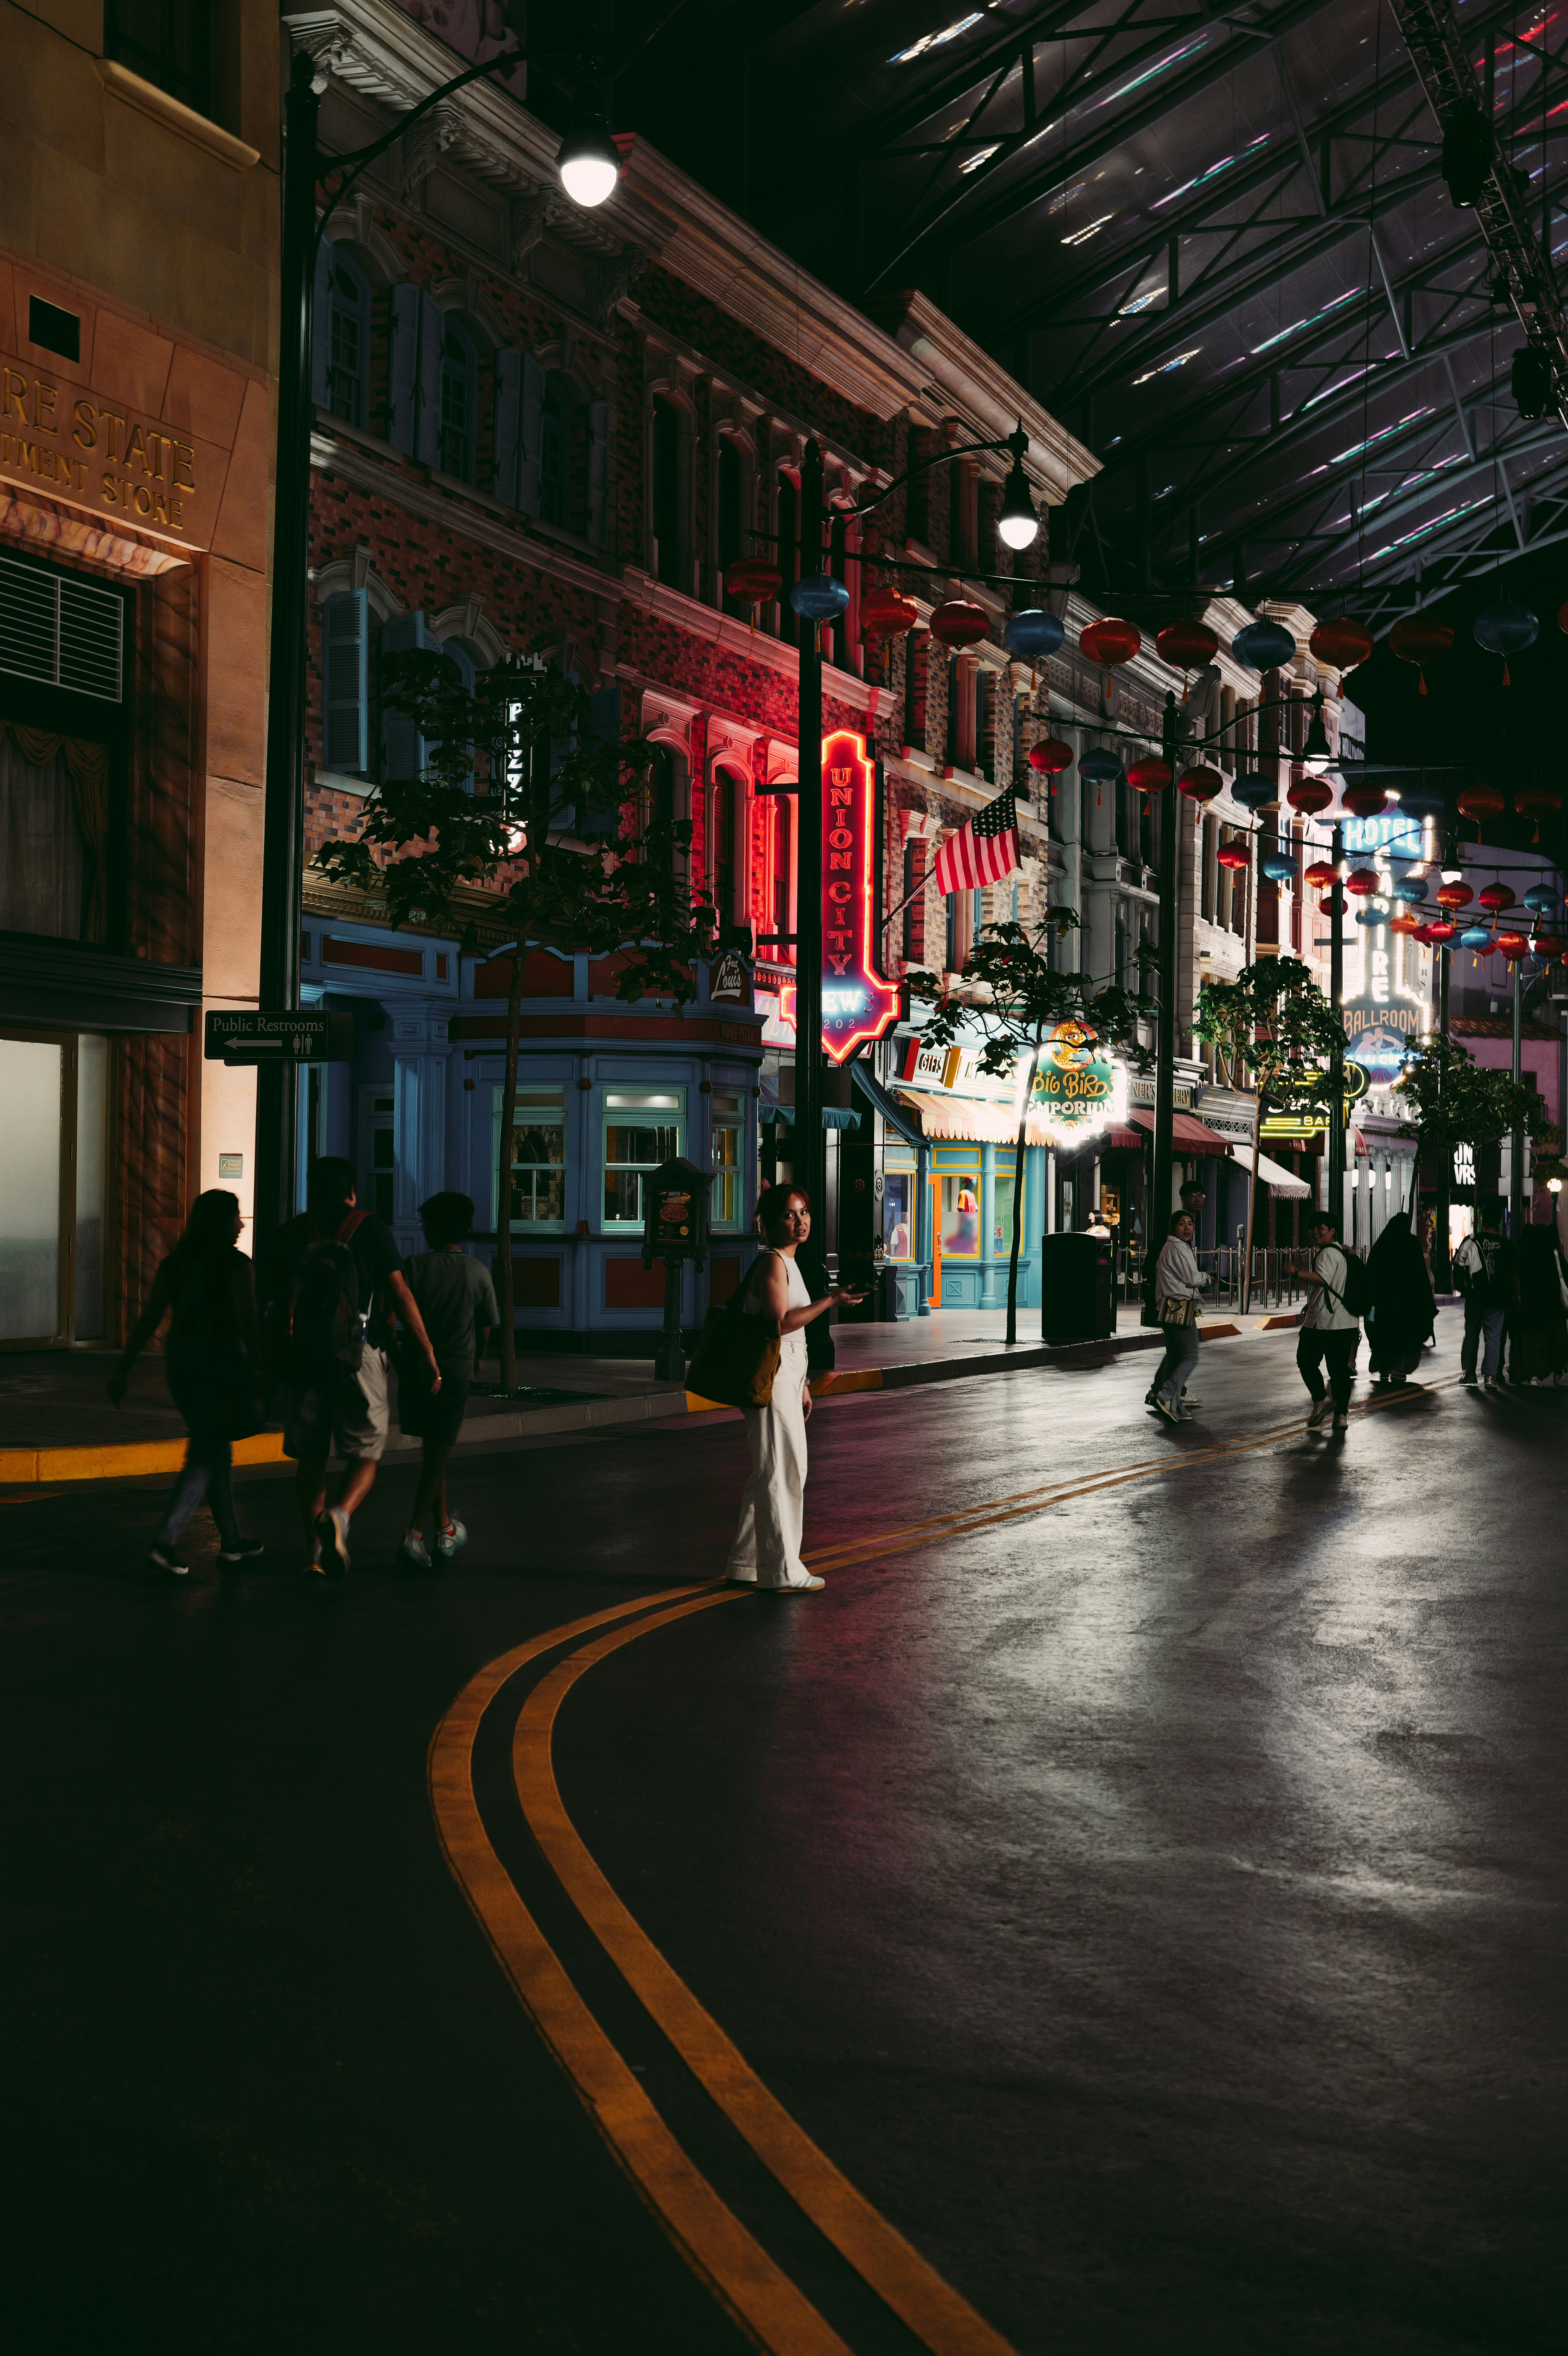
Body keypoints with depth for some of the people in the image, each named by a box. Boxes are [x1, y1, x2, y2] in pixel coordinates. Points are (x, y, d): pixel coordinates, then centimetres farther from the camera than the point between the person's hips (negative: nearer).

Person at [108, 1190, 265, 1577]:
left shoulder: (173, 1264, 8)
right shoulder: (235, 1264, -7)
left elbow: (149, 1319, 4)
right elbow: (249, 1323, -10)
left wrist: (123, 1369, 4)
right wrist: (259, 1370, -5)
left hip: (181, 1357, 6)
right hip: (224, 1358, -6)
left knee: (217, 1450, 17)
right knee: (206, 1456, -5)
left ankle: (231, 1542, 24)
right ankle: (165, 1542, -18)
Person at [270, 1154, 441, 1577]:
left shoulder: (291, 1233, 10)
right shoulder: (370, 1229, 2)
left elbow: (280, 1304, 12)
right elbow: (400, 1294, -4)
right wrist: (428, 1355, -2)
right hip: (360, 1354, -2)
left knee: (311, 1458, 11)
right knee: (365, 1455, 5)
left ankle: (315, 1548, 8)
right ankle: (339, 1516, -22)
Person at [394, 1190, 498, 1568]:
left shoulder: (415, 1266, -4)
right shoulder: (478, 1272, -1)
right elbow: (486, 1326, 7)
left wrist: (393, 1353, 7)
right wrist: (477, 1357, 27)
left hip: (416, 1367, 1)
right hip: (457, 1370, -1)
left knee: (434, 1452, 17)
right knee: (438, 1454, 4)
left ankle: (445, 1529, 24)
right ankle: (414, 1531, -10)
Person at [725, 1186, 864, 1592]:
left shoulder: (789, 1263, 17)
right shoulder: (772, 1263, -13)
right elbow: (780, 1322, -22)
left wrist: (802, 1387, 22)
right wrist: (830, 1302, -20)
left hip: (786, 1379, 10)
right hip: (770, 1379, -10)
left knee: (780, 1472, 15)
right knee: (779, 1471, -5)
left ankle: (747, 1564, 22)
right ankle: (781, 1571, 1)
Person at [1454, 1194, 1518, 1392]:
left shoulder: (1471, 1242, -5)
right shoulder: (1507, 1246, -4)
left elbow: (1459, 1268, -2)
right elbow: (1515, 1272, 0)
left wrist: (1464, 1288, 12)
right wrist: (1517, 1294, 13)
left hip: (1474, 1299, 1)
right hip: (1497, 1301, -1)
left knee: (1471, 1336, 13)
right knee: (1494, 1338, 4)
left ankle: (1468, 1373, 15)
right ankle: (1490, 1376, -1)